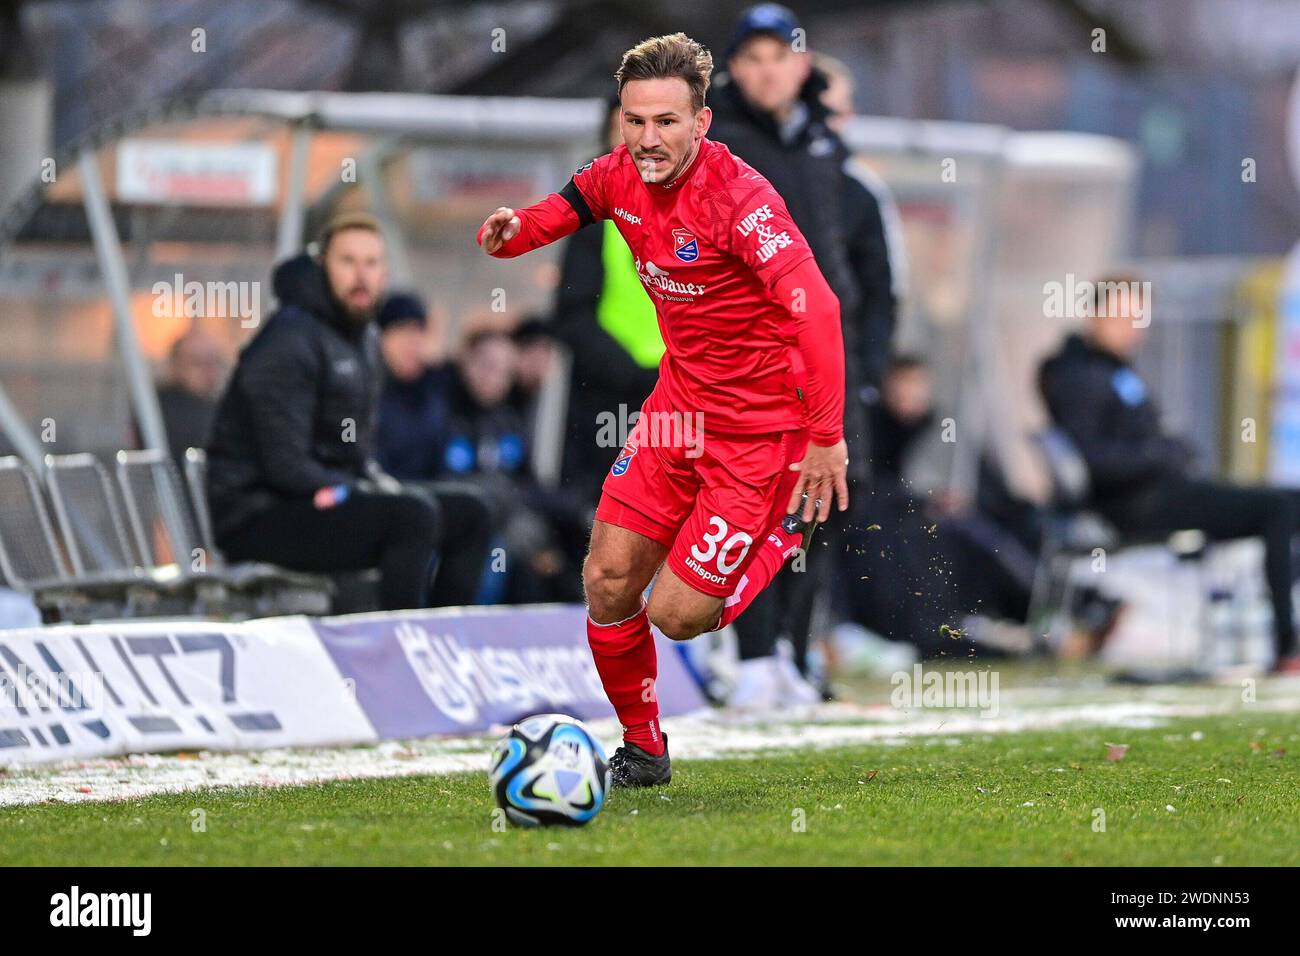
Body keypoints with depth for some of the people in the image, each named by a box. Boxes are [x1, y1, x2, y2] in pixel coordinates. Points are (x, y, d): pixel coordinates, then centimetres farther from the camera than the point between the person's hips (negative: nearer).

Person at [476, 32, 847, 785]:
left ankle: (792, 526, 21)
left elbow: (816, 307, -32)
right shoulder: (621, 176, -4)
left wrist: (827, 437, -37)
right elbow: (565, 208, 16)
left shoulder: (740, 197, -25)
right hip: (679, 406, 7)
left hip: (760, 428, -7)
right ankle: (642, 750, 22)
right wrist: (513, 230, -10)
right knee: (608, 581, 2)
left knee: (678, 615, -6)